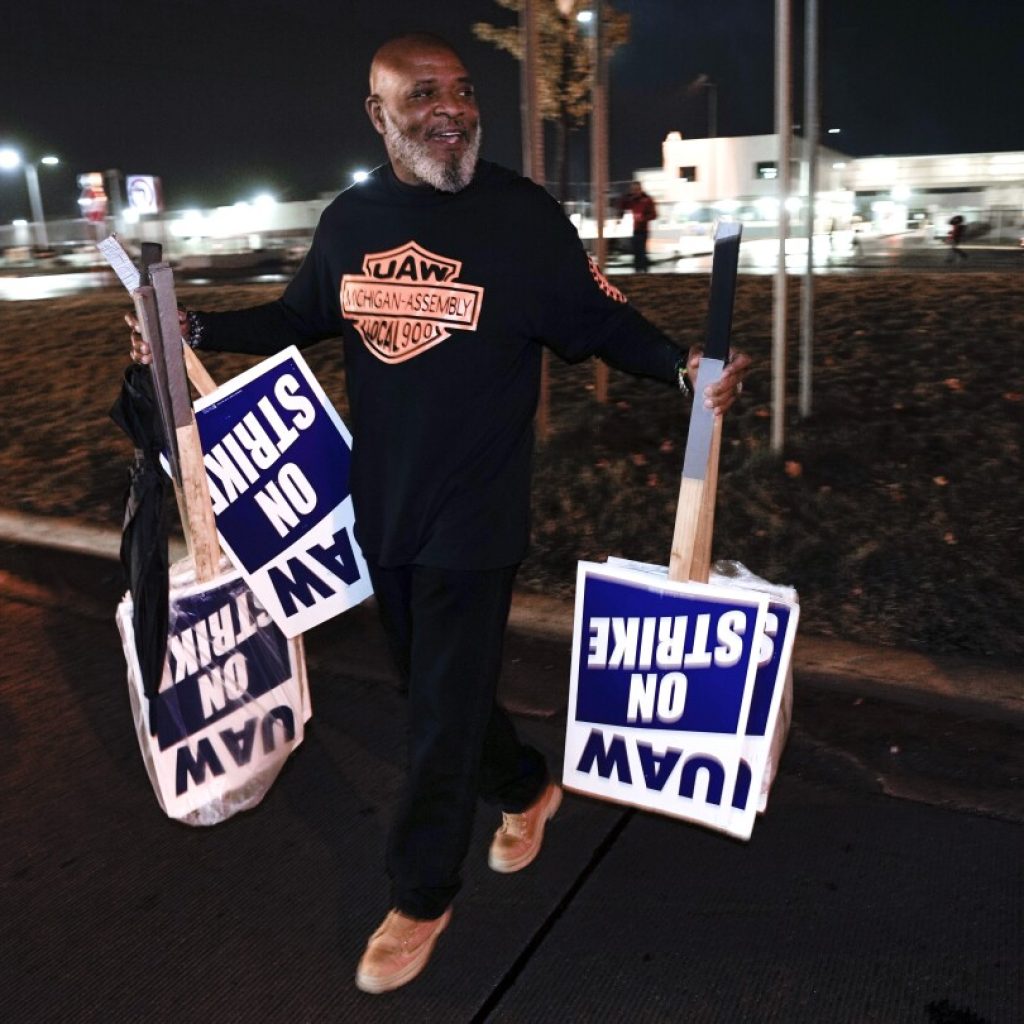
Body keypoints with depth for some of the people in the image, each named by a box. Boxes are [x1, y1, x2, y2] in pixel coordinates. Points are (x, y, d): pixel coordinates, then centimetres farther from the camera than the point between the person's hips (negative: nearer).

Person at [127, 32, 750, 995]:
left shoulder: (524, 217, -11)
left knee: (443, 714, 4)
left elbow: (604, 324, -7)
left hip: (473, 517, -5)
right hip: (380, 509, 6)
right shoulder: (350, 218, 4)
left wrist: (683, 366, -25)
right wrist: (198, 329, 5)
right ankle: (525, 788, 47)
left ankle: (420, 898, 26)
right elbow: (303, 314, 18)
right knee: (430, 682, 20)